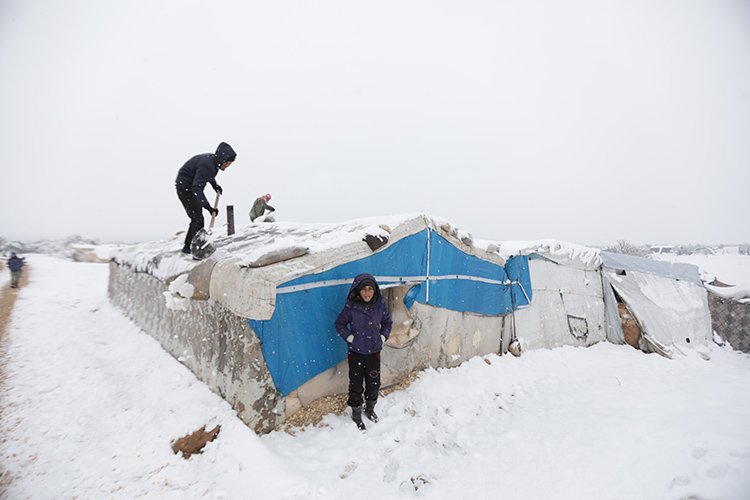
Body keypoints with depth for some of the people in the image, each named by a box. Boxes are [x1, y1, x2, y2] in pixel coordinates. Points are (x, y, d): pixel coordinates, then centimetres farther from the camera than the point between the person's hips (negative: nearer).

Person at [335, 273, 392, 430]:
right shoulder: (351, 307, -16)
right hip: (356, 353, -2)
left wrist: (383, 337, -2)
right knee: (356, 385, 9)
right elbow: (340, 324, -2)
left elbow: (388, 322, 8)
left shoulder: (380, 305, -9)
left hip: (374, 352, 3)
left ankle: (370, 408, 44)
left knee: (374, 383, 16)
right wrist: (350, 337, -10)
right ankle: (356, 414, 32)